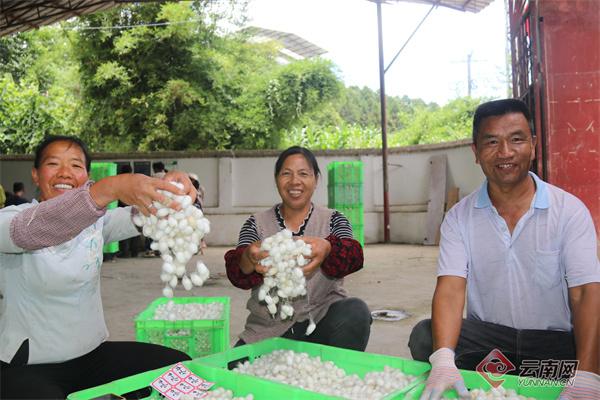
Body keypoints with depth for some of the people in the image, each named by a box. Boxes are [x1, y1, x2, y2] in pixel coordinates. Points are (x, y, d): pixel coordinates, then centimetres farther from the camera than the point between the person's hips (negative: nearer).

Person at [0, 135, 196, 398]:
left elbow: (138, 218, -15)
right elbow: (31, 230, -35)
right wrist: (110, 188, -51)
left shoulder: (95, 220, 4)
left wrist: (169, 190, -39)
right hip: (27, 365, -4)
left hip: (91, 353, 5)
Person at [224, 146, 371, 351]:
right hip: (269, 330, 1)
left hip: (323, 320, 0)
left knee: (355, 311, -29)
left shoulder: (333, 220, 6)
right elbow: (236, 273, -8)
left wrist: (327, 250, -39)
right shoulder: (256, 224, 7)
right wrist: (250, 258, -34)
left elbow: (352, 256, -14)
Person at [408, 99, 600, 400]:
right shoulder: (459, 217, -2)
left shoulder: (570, 210, -5)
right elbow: (451, 289, -14)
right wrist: (443, 360, -33)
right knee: (424, 337, -24)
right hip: (486, 334, 1)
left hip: (556, 340, -1)